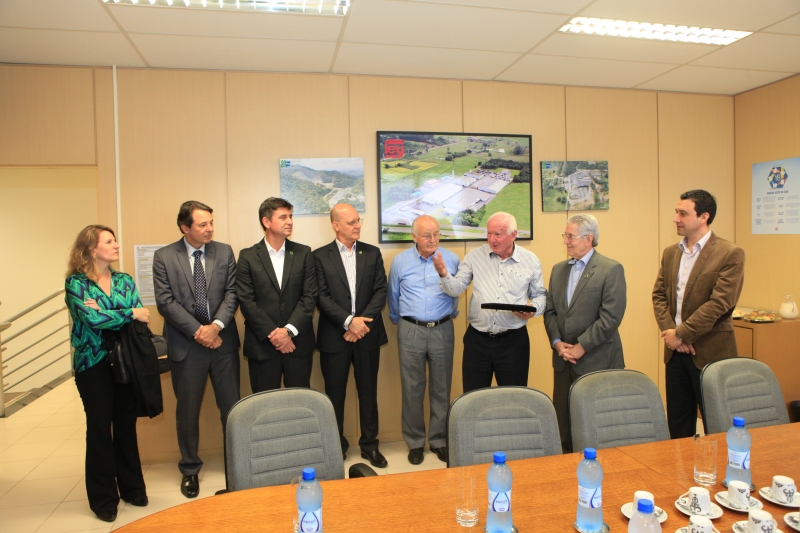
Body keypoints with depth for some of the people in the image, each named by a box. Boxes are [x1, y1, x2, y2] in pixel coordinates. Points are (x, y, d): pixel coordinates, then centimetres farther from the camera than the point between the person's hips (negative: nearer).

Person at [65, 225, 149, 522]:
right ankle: (103, 498, 20)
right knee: (100, 428, 6)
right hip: (93, 364, -3)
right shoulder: (76, 283, -6)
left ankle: (132, 487, 27)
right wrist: (129, 313, -12)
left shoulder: (124, 280, 6)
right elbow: (93, 320, -20)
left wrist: (105, 312, -17)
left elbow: (141, 317, -5)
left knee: (126, 424, 12)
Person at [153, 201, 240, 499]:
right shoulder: (164, 257, -1)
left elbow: (232, 293, -1)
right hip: (186, 344, -1)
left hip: (223, 340, 1)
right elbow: (165, 301, -7)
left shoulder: (224, 252, 4)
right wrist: (197, 331, -13)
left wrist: (216, 325, -15)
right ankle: (190, 469, 29)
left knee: (231, 406, 8)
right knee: (187, 410, 11)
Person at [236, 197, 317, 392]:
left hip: (298, 341, 1)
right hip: (262, 343, -1)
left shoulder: (303, 253, 5)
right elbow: (246, 301, -5)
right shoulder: (248, 256, 1)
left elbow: (310, 296, -2)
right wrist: (272, 333, -12)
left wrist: (289, 330, -13)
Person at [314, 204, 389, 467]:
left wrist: (361, 321, -12)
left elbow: (380, 291, 0)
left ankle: (369, 444, 25)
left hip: (367, 335, 2)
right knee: (335, 394, 9)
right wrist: (349, 321, -18)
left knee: (368, 392, 11)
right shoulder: (320, 256, -1)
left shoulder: (372, 253, 6)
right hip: (334, 336, -2)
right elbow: (322, 297, -8)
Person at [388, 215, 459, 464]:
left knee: (441, 388, 8)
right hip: (410, 331, 0)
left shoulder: (451, 259, 0)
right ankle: (415, 442, 20)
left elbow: (456, 293, 12)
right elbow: (393, 297, 12)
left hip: (442, 331, 1)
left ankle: (439, 439, 23)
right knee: (412, 389, 6)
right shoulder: (400, 261, 1)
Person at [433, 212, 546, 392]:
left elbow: (540, 295, 10)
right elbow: (456, 289, -2)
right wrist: (444, 275, -22)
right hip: (477, 339, 1)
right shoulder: (474, 257, 1)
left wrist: (533, 308, -12)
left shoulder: (531, 261, 1)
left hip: (513, 339, 0)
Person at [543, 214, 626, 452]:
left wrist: (581, 347, -14)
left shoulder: (611, 269, -7)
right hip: (563, 361, 5)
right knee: (563, 422, 8)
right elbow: (550, 311, 11)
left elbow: (610, 317, -14)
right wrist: (557, 342, -4)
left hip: (597, 361, -5)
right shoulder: (558, 269, 13)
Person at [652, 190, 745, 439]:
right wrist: (669, 331, -8)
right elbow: (659, 295, 7)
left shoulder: (730, 254, -9)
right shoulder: (670, 253, 10)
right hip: (675, 352, 5)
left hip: (711, 352, -5)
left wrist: (681, 333, -15)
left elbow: (720, 303, -16)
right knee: (677, 424, 13)